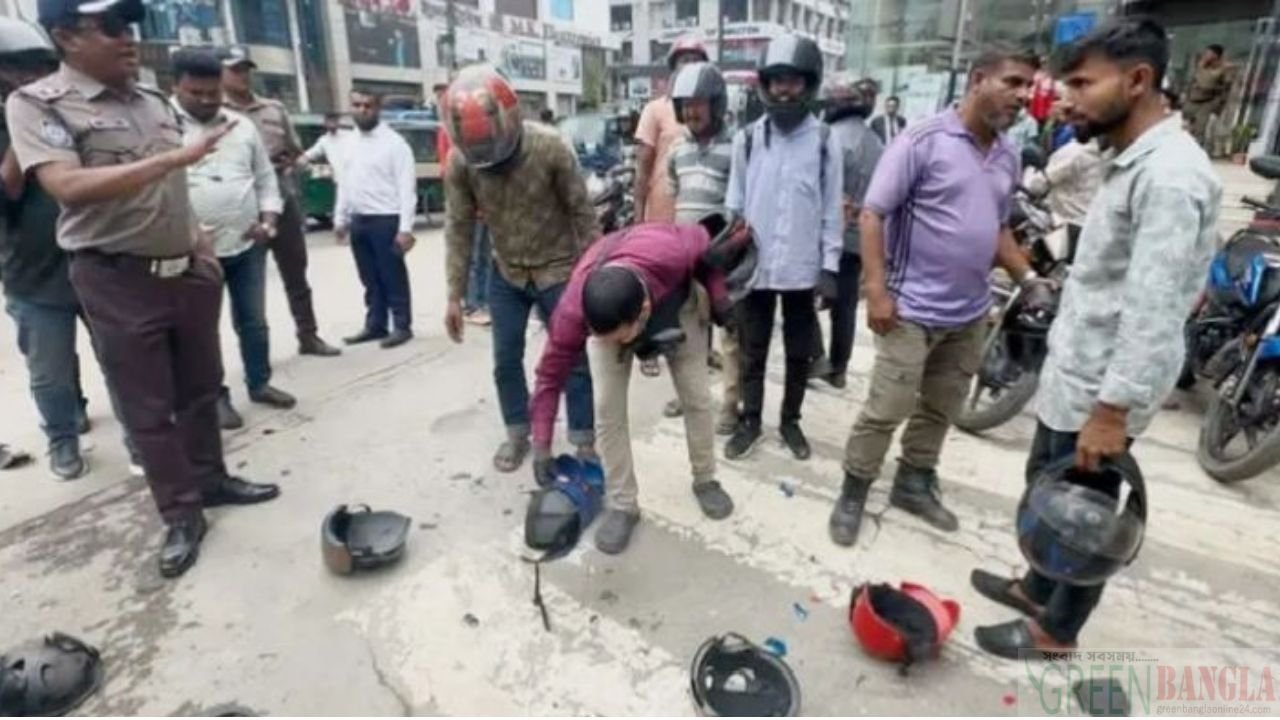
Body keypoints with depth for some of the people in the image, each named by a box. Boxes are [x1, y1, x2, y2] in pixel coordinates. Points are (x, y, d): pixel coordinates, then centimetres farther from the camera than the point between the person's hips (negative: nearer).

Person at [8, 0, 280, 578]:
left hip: (187, 271, 6)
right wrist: (176, 156, -27)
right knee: (147, 408, 4)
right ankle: (180, 515, 15)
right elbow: (69, 187, -23)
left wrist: (202, 247, 12)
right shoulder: (37, 103, -7)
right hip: (118, 281, -5)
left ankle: (211, 480, 31)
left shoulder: (154, 101, 11)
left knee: (200, 389, 15)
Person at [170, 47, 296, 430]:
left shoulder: (241, 125, 10)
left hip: (248, 244, 4)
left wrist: (268, 217, -1)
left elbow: (265, 177, 14)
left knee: (254, 322, 14)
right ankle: (217, 397, 20)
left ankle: (259, 383, 29)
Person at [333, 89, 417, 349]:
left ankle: (402, 326, 13)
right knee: (370, 279, 14)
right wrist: (340, 219, 17)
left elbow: (407, 187, -13)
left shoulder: (394, 142, -8)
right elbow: (345, 183, 19)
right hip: (357, 221, 7)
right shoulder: (350, 143, 13)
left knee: (393, 278, 1)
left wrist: (406, 227, -19)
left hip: (386, 220, -7)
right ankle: (375, 325, 25)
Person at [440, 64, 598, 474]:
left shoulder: (549, 147, -21)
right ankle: (517, 434, 30)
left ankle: (584, 439, 20)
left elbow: (582, 213, -13)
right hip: (506, 275, 3)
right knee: (506, 360, 10)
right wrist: (455, 296, -6)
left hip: (558, 271, -3)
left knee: (573, 358, 4)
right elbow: (459, 229, -6)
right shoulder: (459, 161, -13)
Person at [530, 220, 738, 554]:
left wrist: (719, 296, -20)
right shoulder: (573, 311, -40)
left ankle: (705, 480, 25)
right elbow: (551, 375, -25)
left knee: (696, 396, 2)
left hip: (675, 303, 1)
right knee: (608, 408, -12)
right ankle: (622, 505, 5)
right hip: (605, 314, 0)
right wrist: (541, 446, -20)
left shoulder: (672, 252, -45)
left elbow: (701, 238, -19)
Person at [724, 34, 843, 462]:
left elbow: (832, 210, 1)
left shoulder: (825, 141, -1)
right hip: (754, 265, 1)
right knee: (752, 351, 11)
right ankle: (750, 420, 26)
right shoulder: (747, 138, 2)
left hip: (803, 267, 0)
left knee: (800, 353, 11)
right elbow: (734, 204, 5)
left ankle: (791, 421, 28)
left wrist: (830, 266, -3)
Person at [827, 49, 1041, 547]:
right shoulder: (922, 140, -11)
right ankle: (853, 494, 14)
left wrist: (1028, 277, 8)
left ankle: (914, 484, 33)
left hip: (971, 313, 7)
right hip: (913, 309, -7)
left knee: (940, 410, 16)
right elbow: (872, 215, -14)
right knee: (886, 410, -3)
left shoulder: (1009, 156, 11)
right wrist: (877, 290, -20)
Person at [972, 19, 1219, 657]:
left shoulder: (1170, 174, -21)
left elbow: (1154, 310, -26)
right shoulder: (1129, 163, 11)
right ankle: (1037, 589, 42)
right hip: (1069, 375, 10)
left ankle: (1056, 631, 28)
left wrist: (1112, 410, -25)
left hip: (1099, 392, -9)